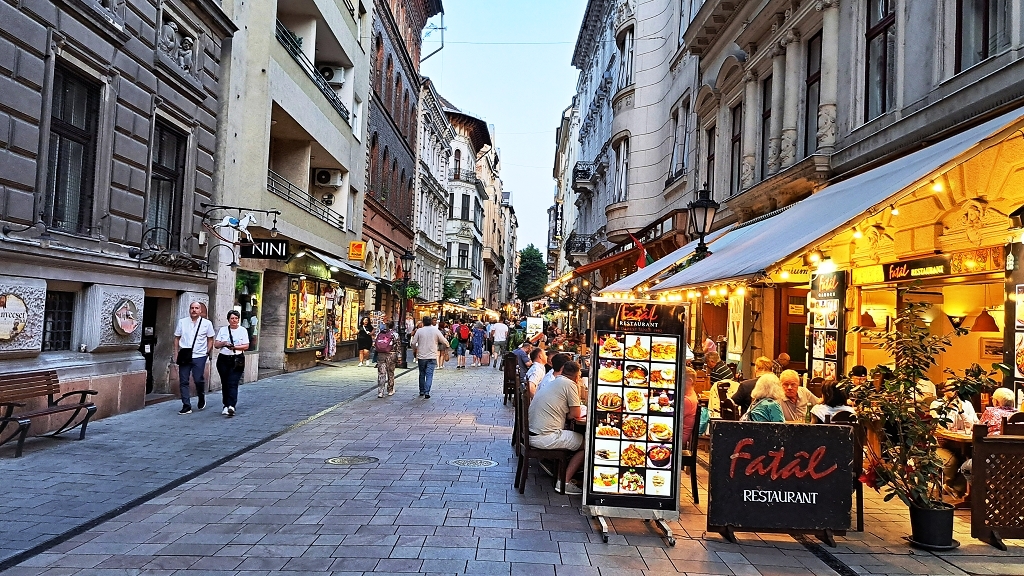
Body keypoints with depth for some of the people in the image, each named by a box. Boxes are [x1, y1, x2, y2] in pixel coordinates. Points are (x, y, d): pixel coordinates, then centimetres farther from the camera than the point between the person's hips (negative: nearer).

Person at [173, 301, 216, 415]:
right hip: (184, 356, 2)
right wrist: (176, 353, 6)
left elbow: (210, 339, 9)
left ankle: (202, 399, 22)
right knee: (183, 381, 2)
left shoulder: (207, 323, 3)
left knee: (198, 380, -7)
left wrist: (207, 352, 1)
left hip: (199, 356, -2)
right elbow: (177, 338, 12)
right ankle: (186, 406, 8)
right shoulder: (182, 322, 7)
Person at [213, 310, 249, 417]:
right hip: (223, 359, 3)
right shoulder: (222, 330, 11)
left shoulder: (243, 330, 4)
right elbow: (216, 345, 8)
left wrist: (234, 347, -16)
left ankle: (231, 406, -22)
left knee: (233, 383, -13)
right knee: (225, 383, 6)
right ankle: (226, 406, 15)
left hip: (237, 360, -3)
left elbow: (246, 346, -2)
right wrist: (223, 343, -12)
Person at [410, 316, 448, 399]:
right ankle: (427, 392, -12)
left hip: (421, 356, 1)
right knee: (429, 375, -1)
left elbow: (413, 343, -2)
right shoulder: (436, 331, -2)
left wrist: (414, 351, 15)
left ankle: (422, 391, 23)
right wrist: (439, 348, 18)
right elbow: (445, 343, -1)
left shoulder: (419, 331, -2)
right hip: (432, 356, -1)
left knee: (422, 374, 15)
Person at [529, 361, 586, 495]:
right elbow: (576, 414, -4)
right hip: (545, 438, -9)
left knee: (576, 437, 23)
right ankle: (564, 482, 0)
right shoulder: (570, 384, -8)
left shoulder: (552, 382, 17)